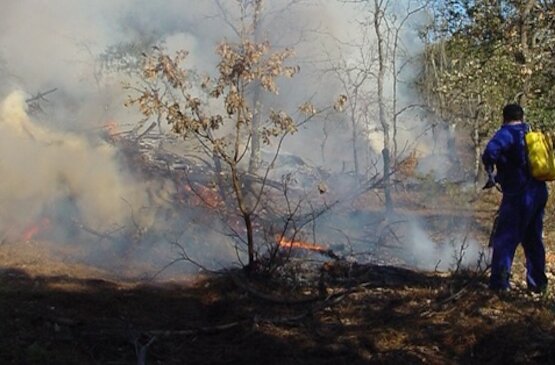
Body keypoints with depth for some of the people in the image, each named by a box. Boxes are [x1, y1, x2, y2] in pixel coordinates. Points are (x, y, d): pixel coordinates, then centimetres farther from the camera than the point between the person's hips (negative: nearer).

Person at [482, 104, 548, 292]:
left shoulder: (506, 134, -8)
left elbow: (490, 151, -28)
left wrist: (491, 174, -13)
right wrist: (501, 176, 29)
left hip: (518, 195, -7)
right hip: (539, 192, 7)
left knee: (504, 238, -1)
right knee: (534, 240, 16)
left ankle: (499, 281, -4)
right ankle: (538, 282, 20)